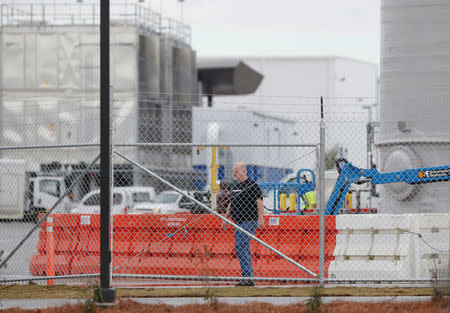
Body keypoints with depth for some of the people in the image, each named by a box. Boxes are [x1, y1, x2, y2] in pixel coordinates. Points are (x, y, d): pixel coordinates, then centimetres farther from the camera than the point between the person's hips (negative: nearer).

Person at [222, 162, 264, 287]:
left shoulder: (252, 185, -8)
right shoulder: (236, 186, 18)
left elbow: (259, 202, -15)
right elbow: (231, 204, 27)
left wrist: (260, 218, -24)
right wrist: (225, 218, 23)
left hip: (249, 222, -9)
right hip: (239, 222, 9)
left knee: (240, 247, -17)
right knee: (244, 249, 8)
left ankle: (247, 276, -19)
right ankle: (249, 278, 10)